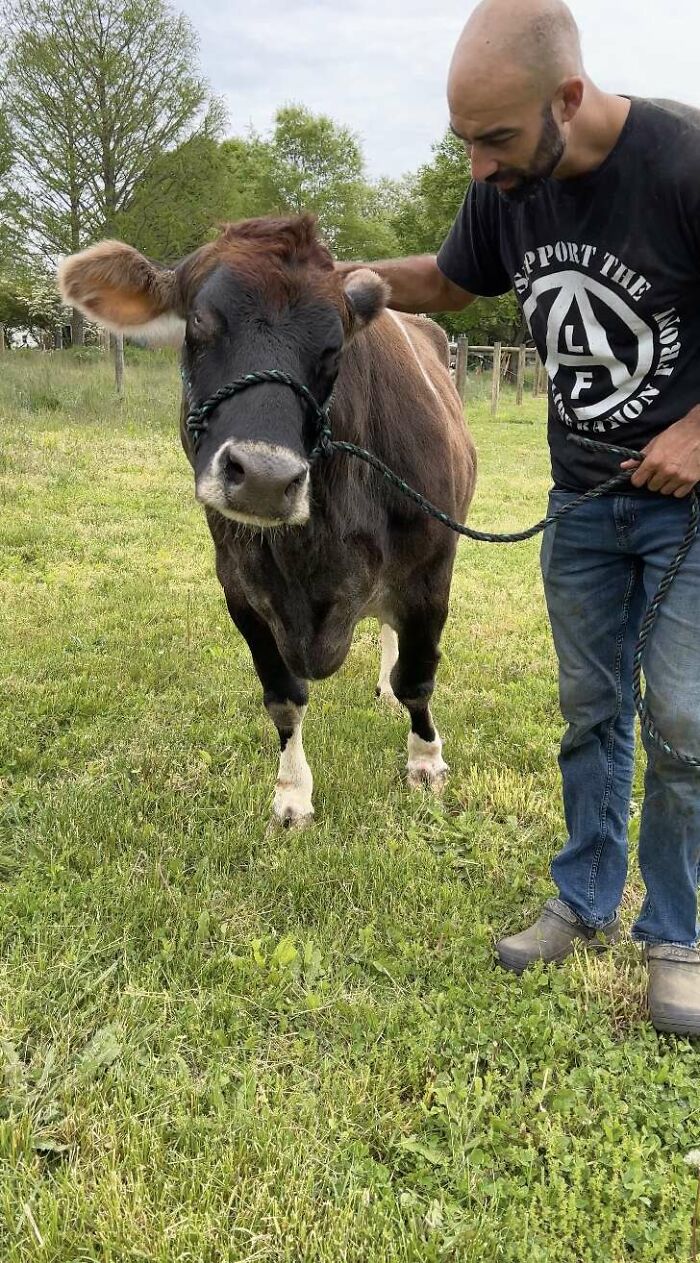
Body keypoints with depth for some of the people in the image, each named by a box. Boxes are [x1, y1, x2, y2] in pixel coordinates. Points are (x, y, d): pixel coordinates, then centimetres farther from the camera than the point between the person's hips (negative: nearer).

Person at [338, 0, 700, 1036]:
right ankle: (586, 906, 29)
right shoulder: (506, 187, -5)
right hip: (582, 497, 5)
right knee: (590, 710, 13)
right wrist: (344, 276, 0)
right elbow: (448, 281, 14)